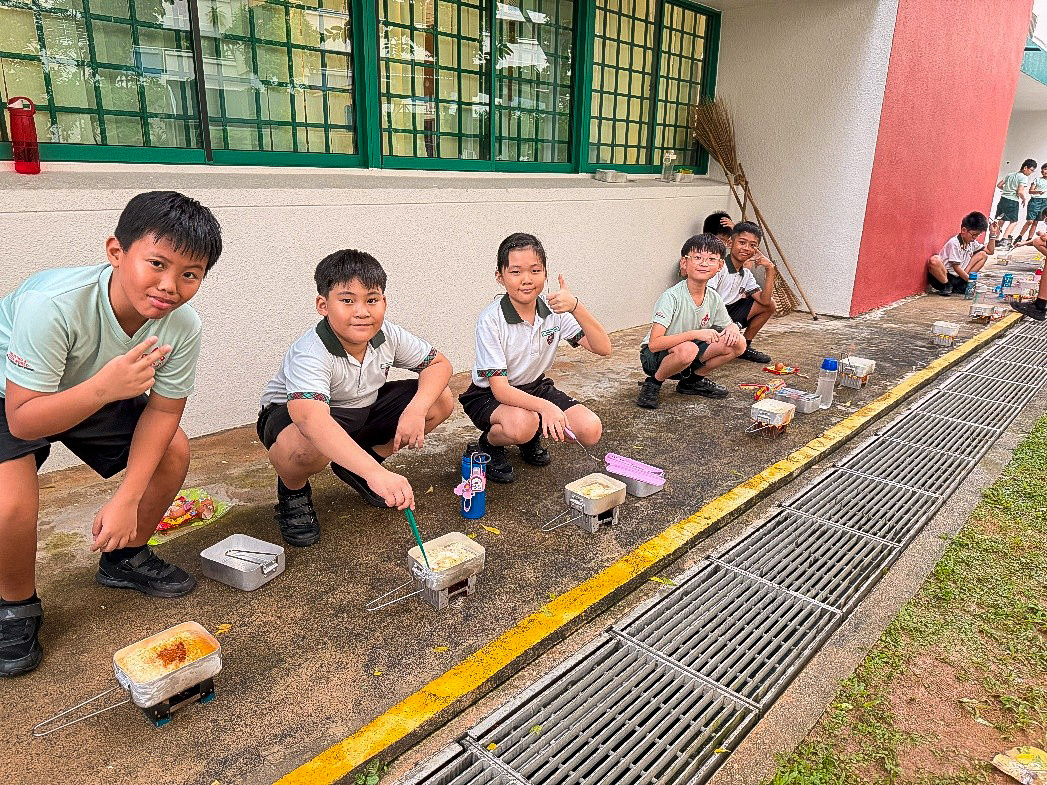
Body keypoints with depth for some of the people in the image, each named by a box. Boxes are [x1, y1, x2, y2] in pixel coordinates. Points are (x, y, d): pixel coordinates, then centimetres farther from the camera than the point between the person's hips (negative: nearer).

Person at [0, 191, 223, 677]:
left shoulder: (183, 325, -25)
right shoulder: (54, 304, -40)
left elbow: (163, 410, -14)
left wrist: (127, 498, -21)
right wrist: (104, 387, -50)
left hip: (99, 391, 5)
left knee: (173, 452, -5)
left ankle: (124, 558, 20)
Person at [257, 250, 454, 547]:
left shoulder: (388, 335, -17)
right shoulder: (310, 354, -36)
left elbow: (438, 363, -6)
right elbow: (312, 419, -53)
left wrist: (416, 409, -28)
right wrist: (376, 473, -66)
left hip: (361, 410, 7)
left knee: (441, 400, -7)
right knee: (308, 447, -44)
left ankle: (354, 469, 10)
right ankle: (293, 491, -2)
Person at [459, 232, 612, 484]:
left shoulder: (554, 310, -11)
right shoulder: (491, 320, -24)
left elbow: (603, 348, -18)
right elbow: (500, 389, -27)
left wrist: (576, 307, -34)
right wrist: (544, 406, -44)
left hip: (536, 387, 5)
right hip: (490, 395, -5)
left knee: (590, 431, -15)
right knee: (522, 424, -38)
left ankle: (532, 437, 15)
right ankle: (490, 444, -1)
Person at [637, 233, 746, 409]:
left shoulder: (713, 298, -4)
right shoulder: (672, 297, -24)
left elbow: (729, 324, 14)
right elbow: (654, 344, -32)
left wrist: (732, 328, -12)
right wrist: (695, 334, -34)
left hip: (689, 352, 7)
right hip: (654, 356, -6)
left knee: (737, 344, -8)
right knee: (687, 349, -39)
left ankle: (692, 379, 10)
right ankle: (654, 382, -9)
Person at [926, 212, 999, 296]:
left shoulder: (972, 243, 8)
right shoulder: (954, 243, -17)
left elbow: (990, 251, 18)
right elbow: (956, 267, -18)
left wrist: (993, 234, 9)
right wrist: (970, 280, -18)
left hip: (958, 278, 8)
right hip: (943, 276, -8)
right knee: (933, 260, -37)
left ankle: (960, 287, -4)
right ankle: (947, 286, -16)